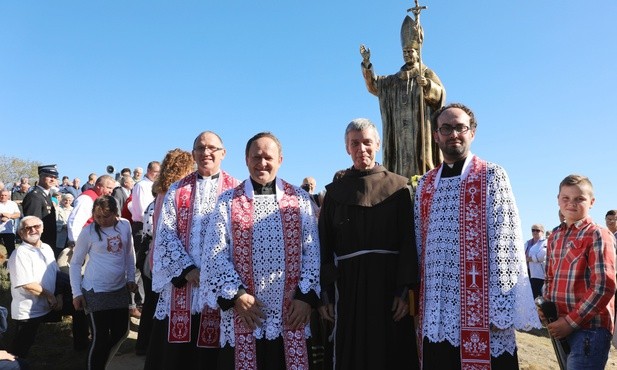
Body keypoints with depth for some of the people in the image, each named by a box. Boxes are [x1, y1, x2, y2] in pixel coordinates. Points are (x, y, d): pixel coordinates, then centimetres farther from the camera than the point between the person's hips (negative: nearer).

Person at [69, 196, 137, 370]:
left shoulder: (125, 225, -1)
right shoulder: (88, 231, -10)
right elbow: (75, 263, -3)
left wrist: (131, 278, 9)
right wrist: (77, 293, -6)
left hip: (120, 289, 5)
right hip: (96, 291, -5)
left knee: (121, 332, 14)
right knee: (100, 338, 0)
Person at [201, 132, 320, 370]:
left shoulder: (300, 199, 6)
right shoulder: (228, 202, 4)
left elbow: (312, 252, 3)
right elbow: (216, 255, -1)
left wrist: (306, 296, -6)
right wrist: (236, 295, -10)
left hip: (291, 315, 1)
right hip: (243, 315, 0)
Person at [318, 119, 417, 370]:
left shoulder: (398, 187, 3)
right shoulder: (335, 191, 8)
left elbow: (408, 242, -2)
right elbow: (325, 246, 6)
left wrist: (404, 290, -10)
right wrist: (325, 295, 0)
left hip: (389, 285, -1)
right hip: (349, 286, 1)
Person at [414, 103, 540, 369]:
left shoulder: (492, 176, 1)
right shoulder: (425, 185, 13)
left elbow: (505, 242, -7)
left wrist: (501, 308, -14)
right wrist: (416, 304, 10)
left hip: (480, 309, -4)